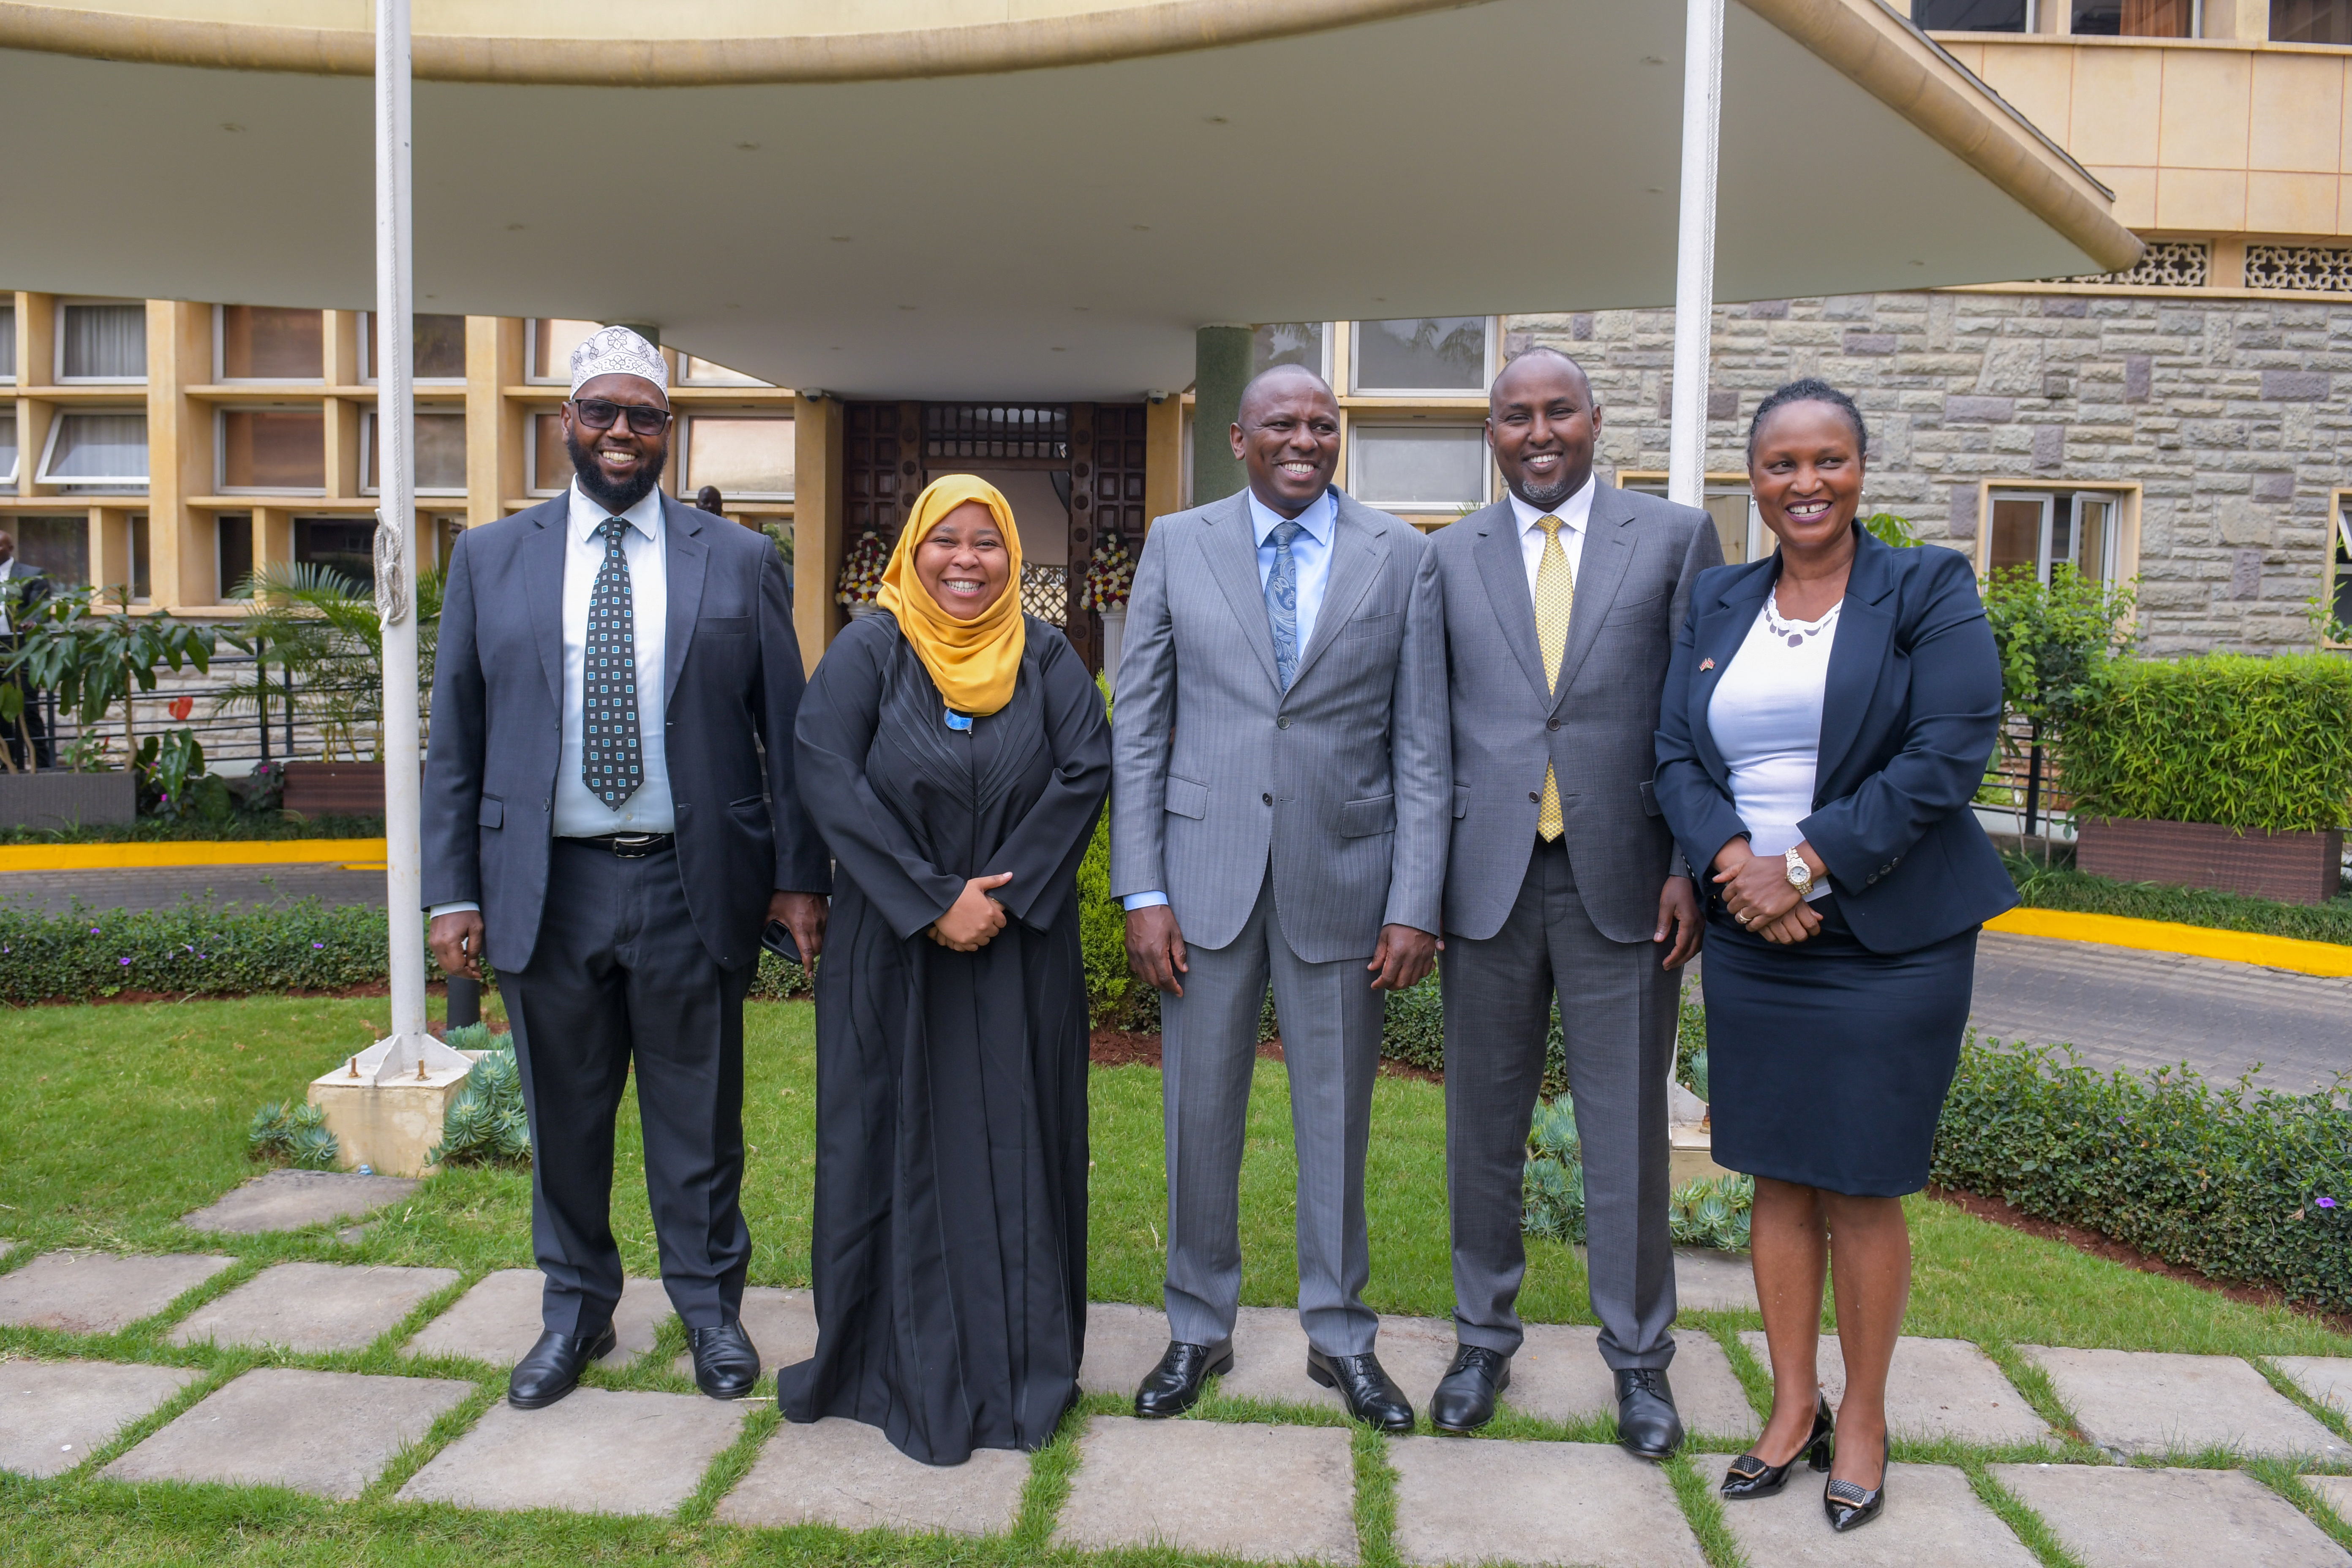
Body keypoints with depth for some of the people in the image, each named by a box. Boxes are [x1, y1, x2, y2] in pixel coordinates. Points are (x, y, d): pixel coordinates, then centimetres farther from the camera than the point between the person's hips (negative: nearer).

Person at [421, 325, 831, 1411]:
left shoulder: (738, 562, 3)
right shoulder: (490, 557, 6)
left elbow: (786, 731, 3)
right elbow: (455, 738, 6)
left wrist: (800, 876, -2)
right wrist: (452, 891, 1)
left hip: (692, 886, -1)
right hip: (547, 886, 1)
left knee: (698, 1116, 10)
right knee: (564, 1116, 14)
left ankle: (710, 1306, 30)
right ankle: (576, 1309, 33)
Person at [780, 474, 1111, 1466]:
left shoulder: (1046, 659, 5)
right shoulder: (866, 653, 0)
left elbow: (1086, 773, -5)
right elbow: (827, 776, -12)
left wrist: (1005, 896, -15)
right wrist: (932, 901, -17)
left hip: (1021, 951, 1)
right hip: (893, 951, -1)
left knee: (1015, 1143, 7)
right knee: (896, 1142, 5)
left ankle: (1018, 1362, 21)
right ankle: (902, 1361, 21)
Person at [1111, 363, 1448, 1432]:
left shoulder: (1401, 557, 3)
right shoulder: (1177, 545, 4)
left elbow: (1421, 744, 1)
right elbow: (1137, 728, 2)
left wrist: (1415, 904, -6)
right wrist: (1142, 892, -4)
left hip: (1342, 877, 0)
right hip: (1205, 873, 1)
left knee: (1337, 1120, 11)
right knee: (1198, 1115, 9)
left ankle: (1340, 1335, 29)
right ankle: (1199, 1329, 29)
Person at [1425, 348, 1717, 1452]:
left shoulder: (1676, 538, 3)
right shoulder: (1449, 557, 7)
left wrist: (1692, 865, -6)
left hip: (1623, 884, -1)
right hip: (1489, 881, 2)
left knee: (1628, 1135, 8)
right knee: (1482, 1131, 11)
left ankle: (1639, 1359, 27)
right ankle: (1484, 1340, 30)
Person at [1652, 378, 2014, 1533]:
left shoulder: (1928, 591, -3)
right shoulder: (1717, 605, 10)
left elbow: (1948, 753, -13)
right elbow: (1676, 755, 5)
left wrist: (1805, 865, -17)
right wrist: (1734, 861, -14)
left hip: (1886, 943, -3)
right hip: (1749, 940, 4)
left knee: (1863, 1188, 4)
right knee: (1778, 1179, 10)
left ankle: (1863, 1418, 23)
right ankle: (1791, 1405, 25)